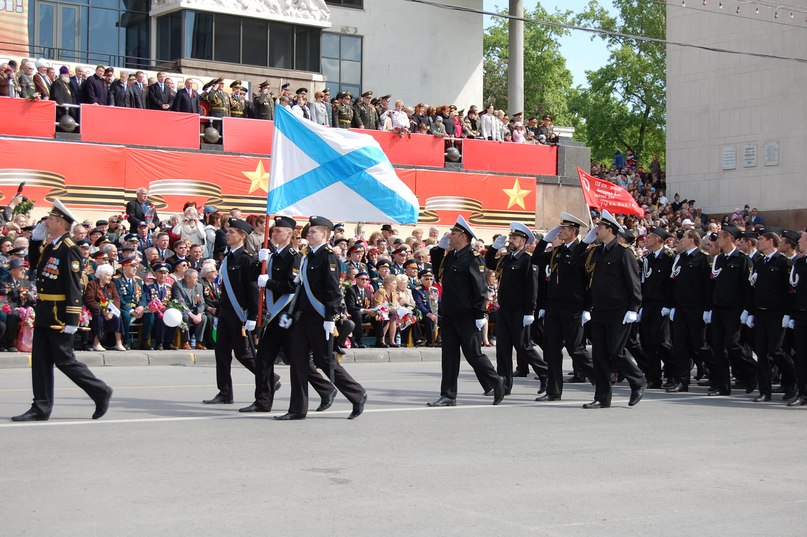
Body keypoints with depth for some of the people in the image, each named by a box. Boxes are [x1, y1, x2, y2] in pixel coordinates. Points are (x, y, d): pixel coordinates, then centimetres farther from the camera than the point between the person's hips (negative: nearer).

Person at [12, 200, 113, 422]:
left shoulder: (69, 249, -16)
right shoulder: (50, 246, 11)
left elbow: (74, 287, -19)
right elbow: (34, 264, 28)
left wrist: (71, 320, -21)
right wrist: (36, 239, 14)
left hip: (59, 315, -9)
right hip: (44, 312, 9)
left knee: (65, 360, -2)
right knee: (40, 360, 8)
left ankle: (101, 392, 11)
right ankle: (41, 408, 13)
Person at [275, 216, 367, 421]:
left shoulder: (328, 257, -10)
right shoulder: (307, 258, 16)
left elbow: (333, 290, -16)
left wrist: (330, 318, -20)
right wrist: (291, 315, 18)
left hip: (319, 319, -8)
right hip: (303, 317, 8)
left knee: (325, 361, -2)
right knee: (298, 360, 3)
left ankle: (358, 395, 13)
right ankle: (298, 409, 7)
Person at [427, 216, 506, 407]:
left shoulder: (473, 259, -12)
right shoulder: (450, 256, 11)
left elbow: (479, 289, -15)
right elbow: (436, 267, 28)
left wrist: (479, 316, -18)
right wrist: (439, 247, 14)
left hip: (467, 318, -8)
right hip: (449, 316, 8)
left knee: (473, 354, -2)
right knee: (449, 355, 6)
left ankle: (498, 383, 18)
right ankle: (448, 396, 9)